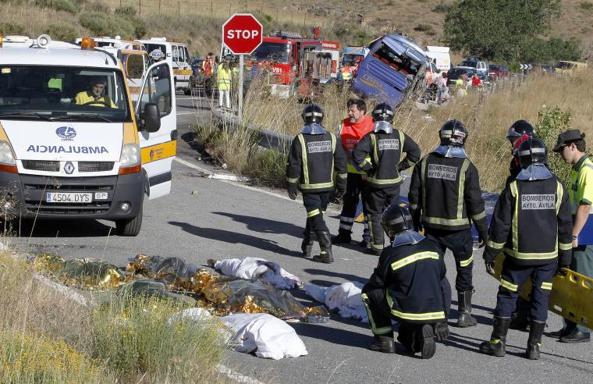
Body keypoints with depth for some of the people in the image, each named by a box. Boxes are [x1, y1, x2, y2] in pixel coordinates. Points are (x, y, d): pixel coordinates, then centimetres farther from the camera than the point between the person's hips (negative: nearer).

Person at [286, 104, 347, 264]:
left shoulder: (300, 139, -10)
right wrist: (341, 184, 14)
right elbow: (341, 162, 5)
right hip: (327, 185, 4)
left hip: (309, 187, -4)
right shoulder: (331, 138, 1)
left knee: (316, 219, -4)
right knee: (315, 215, 19)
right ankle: (307, 247, 28)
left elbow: (293, 165, -9)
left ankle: (327, 252, -13)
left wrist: (292, 186, 2)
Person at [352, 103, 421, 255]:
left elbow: (357, 153, -23)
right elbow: (415, 152, 3)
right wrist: (400, 166, 8)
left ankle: (377, 246, 10)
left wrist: (368, 167, -9)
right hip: (394, 182, 3)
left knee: (375, 214, 9)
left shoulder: (372, 137, -12)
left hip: (376, 182, -3)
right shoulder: (399, 135, 0)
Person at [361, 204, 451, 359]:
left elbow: (375, 284, 5)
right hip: (436, 313, 6)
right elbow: (441, 279, 17)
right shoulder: (432, 247, 7)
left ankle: (384, 339, 12)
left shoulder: (391, 254, -7)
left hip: (408, 311, -6)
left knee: (369, 293, 15)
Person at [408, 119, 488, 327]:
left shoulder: (425, 162, -1)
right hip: (459, 229, -3)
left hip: (432, 226, 3)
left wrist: (416, 220, 19)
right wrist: (483, 230, 1)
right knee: (464, 271, 12)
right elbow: (475, 202, -9)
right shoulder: (466, 166, -11)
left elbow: (414, 195, 5)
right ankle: (464, 314, 16)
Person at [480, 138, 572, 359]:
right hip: (548, 257, 2)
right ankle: (534, 347, 10)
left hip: (518, 256, -2)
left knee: (507, 296, 8)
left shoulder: (513, 188, -9)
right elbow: (565, 226, 4)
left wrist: (491, 253, 3)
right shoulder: (557, 188, -1)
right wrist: (565, 257, 12)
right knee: (540, 299, 9)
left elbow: (500, 225, -6)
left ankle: (498, 342, 11)